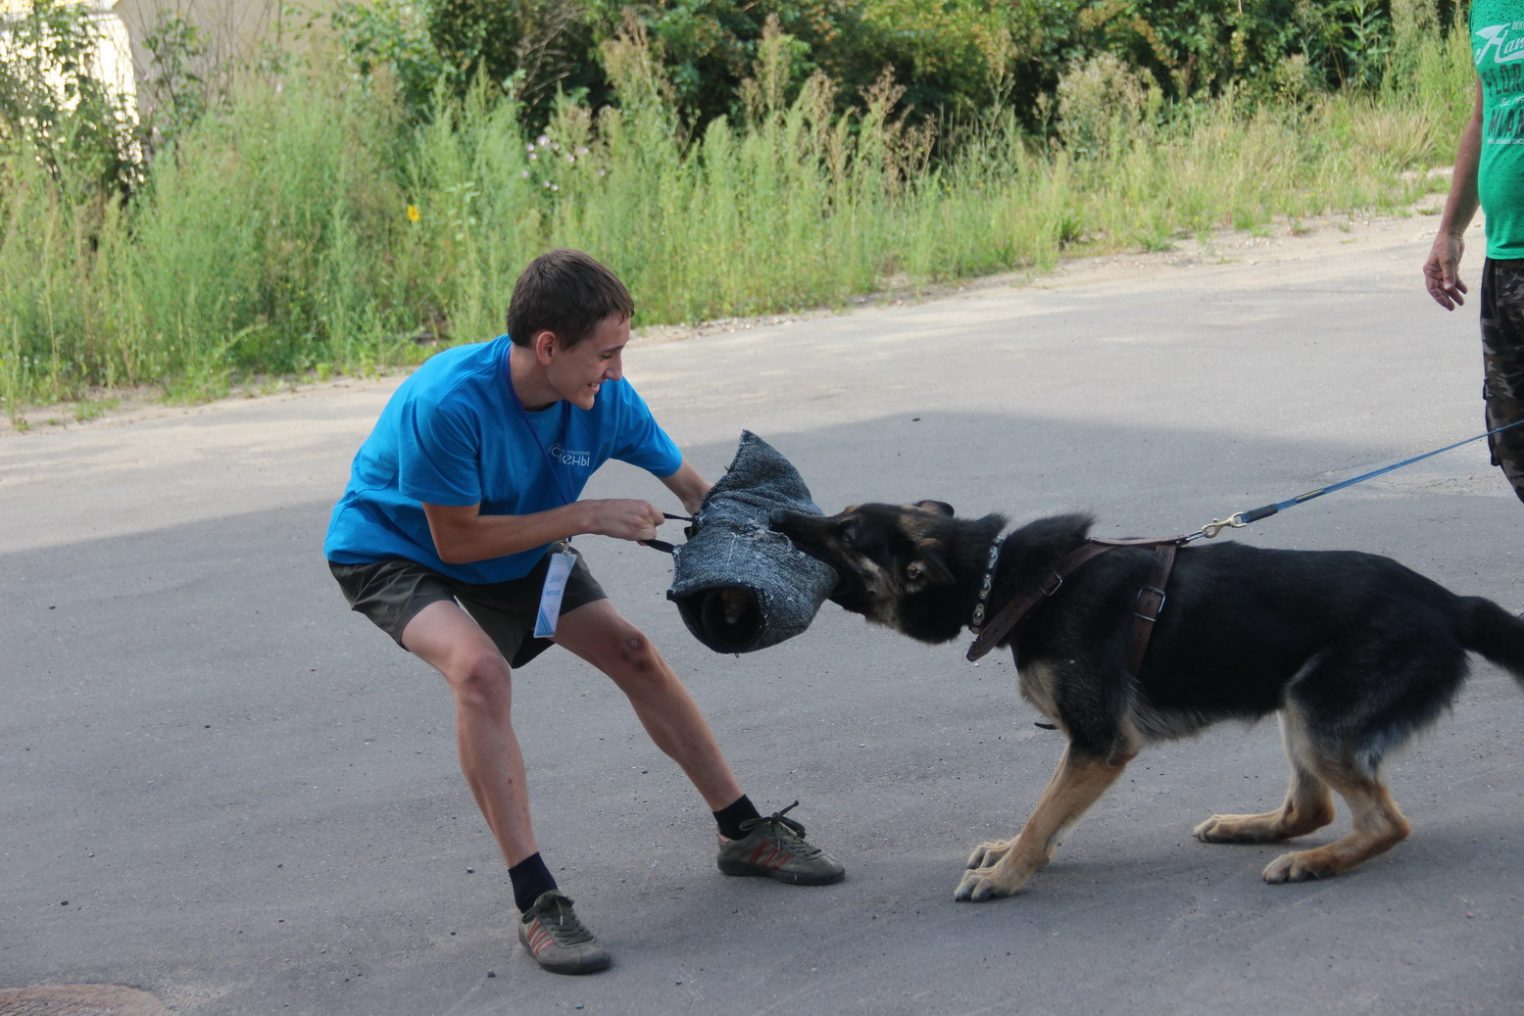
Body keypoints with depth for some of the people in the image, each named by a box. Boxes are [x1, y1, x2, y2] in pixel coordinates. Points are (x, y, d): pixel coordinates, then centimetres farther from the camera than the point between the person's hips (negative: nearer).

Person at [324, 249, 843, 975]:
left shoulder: (606, 400, -21)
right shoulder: (447, 403, -39)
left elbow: (691, 488, -6)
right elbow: (456, 541, -29)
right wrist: (586, 516, -30)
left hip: (515, 545, 6)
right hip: (392, 550, -6)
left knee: (633, 654, 3)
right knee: (480, 667, -32)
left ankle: (744, 833, 20)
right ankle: (535, 902, -27)